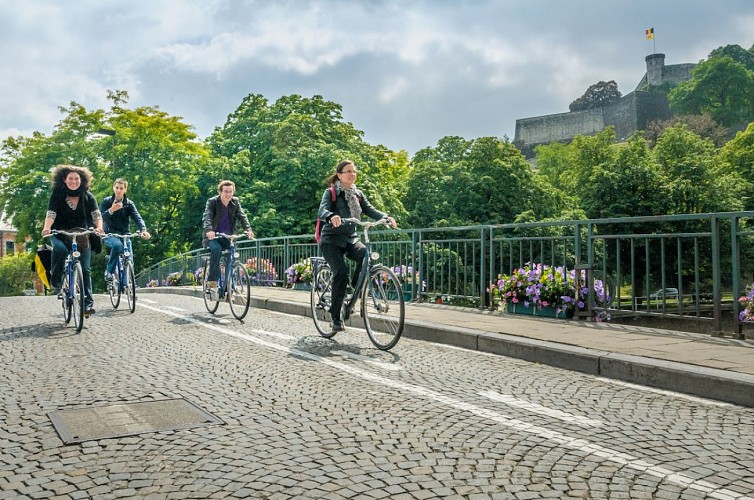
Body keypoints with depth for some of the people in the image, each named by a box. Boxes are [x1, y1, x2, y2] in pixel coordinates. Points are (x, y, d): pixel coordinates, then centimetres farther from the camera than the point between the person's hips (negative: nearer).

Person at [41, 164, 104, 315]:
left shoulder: (88, 196, 0)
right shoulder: (57, 195, -3)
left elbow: (97, 215, -10)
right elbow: (51, 213, -15)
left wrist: (99, 228, -32)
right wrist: (47, 228, -35)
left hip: (82, 236, 1)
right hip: (60, 235, -1)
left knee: (85, 269, -7)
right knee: (60, 249, -35)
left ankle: (88, 303, -4)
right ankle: (55, 281, -14)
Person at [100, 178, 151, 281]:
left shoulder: (129, 204, 5)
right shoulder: (106, 202, 2)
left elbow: (137, 217, -10)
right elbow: (100, 217, -9)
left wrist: (143, 230, -29)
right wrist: (111, 210, -27)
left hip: (125, 234, 2)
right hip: (110, 234, -2)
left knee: (129, 260, -12)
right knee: (117, 245, -35)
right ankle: (109, 271, -18)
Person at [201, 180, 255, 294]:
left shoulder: (235, 202, 1)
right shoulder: (212, 202, -10)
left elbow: (242, 216, -11)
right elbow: (207, 217, -25)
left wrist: (248, 229, -31)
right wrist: (208, 230, -46)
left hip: (227, 237, 4)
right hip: (213, 236, -4)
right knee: (216, 249, -32)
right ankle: (212, 281, -28)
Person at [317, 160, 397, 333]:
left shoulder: (358, 194, 11)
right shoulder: (331, 192, -4)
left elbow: (370, 210, 0)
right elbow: (322, 210, -21)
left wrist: (387, 217, -21)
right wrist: (332, 216, -46)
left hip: (350, 239, 4)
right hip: (331, 240, -4)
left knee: (367, 254, -28)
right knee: (341, 273, -23)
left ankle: (355, 287, -6)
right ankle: (336, 318, -11)